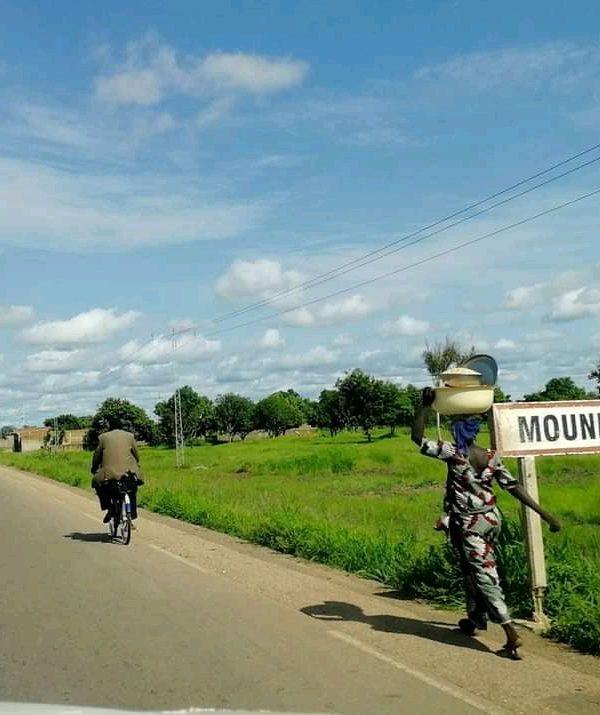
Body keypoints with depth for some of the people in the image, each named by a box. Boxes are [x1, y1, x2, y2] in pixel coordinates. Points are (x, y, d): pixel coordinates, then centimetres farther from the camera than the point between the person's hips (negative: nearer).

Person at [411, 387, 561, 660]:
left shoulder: (454, 453, -15)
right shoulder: (492, 457, 0)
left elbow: (417, 438, -14)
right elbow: (513, 486, -2)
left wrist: (426, 405, -15)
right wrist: (544, 514, 1)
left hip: (468, 525, -6)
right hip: (492, 520, 6)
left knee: (485, 576, -4)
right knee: (473, 570, 24)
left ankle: (511, 635, -10)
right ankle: (475, 619, 36)